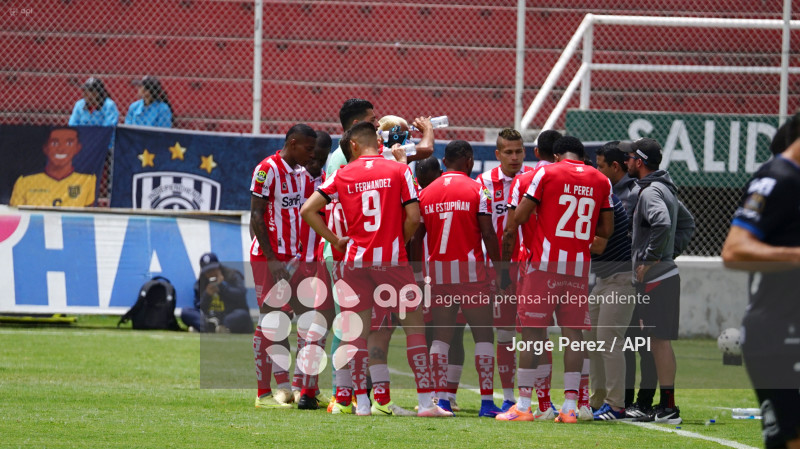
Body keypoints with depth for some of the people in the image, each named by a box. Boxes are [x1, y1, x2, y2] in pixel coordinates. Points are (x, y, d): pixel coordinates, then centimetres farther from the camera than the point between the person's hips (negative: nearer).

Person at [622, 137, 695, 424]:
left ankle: (668, 408, -9)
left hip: (656, 278, -10)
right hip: (664, 272, 10)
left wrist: (649, 259, -24)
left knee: (660, 339, -9)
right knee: (657, 340, 12)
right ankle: (665, 405, 14)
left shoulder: (651, 192, -15)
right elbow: (687, 223, 29)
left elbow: (663, 224, -33)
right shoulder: (666, 190, 17)